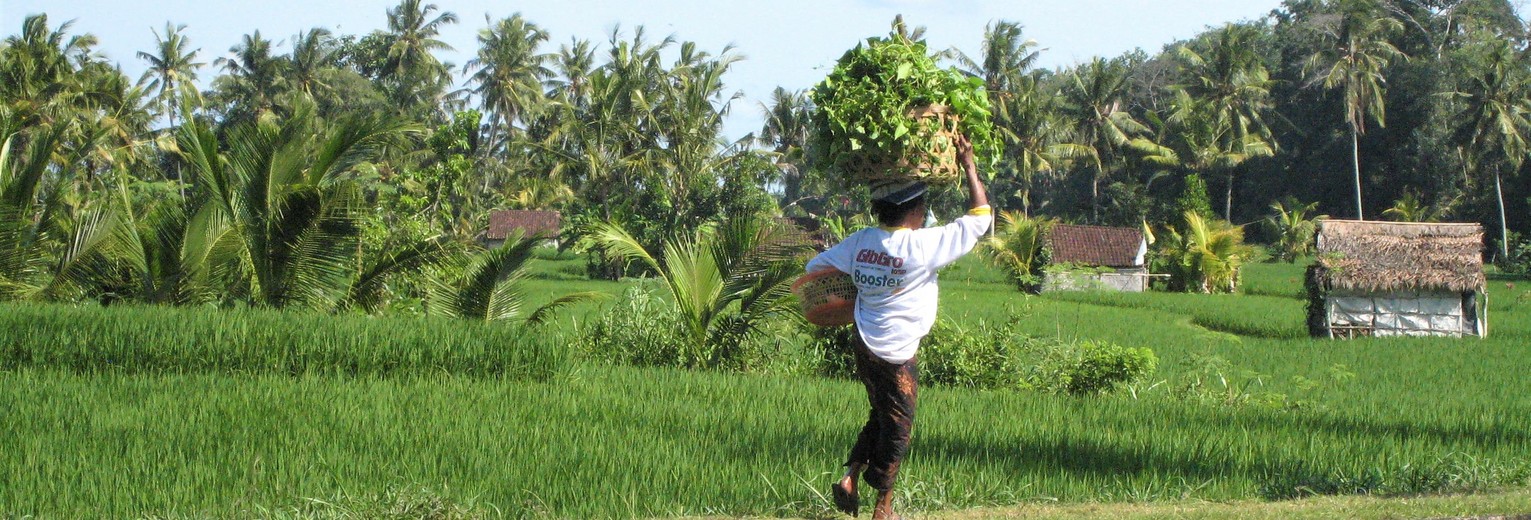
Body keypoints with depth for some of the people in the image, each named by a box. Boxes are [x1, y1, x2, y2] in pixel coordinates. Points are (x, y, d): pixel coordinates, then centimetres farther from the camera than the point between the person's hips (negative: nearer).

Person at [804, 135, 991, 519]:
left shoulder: (861, 242, -2)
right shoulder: (924, 245, -19)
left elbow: (815, 267, 9)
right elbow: (980, 216, -12)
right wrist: (968, 164, -5)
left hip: (864, 345, 6)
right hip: (897, 356, -6)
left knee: (882, 416, 24)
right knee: (897, 426, 9)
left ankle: (850, 478, 14)